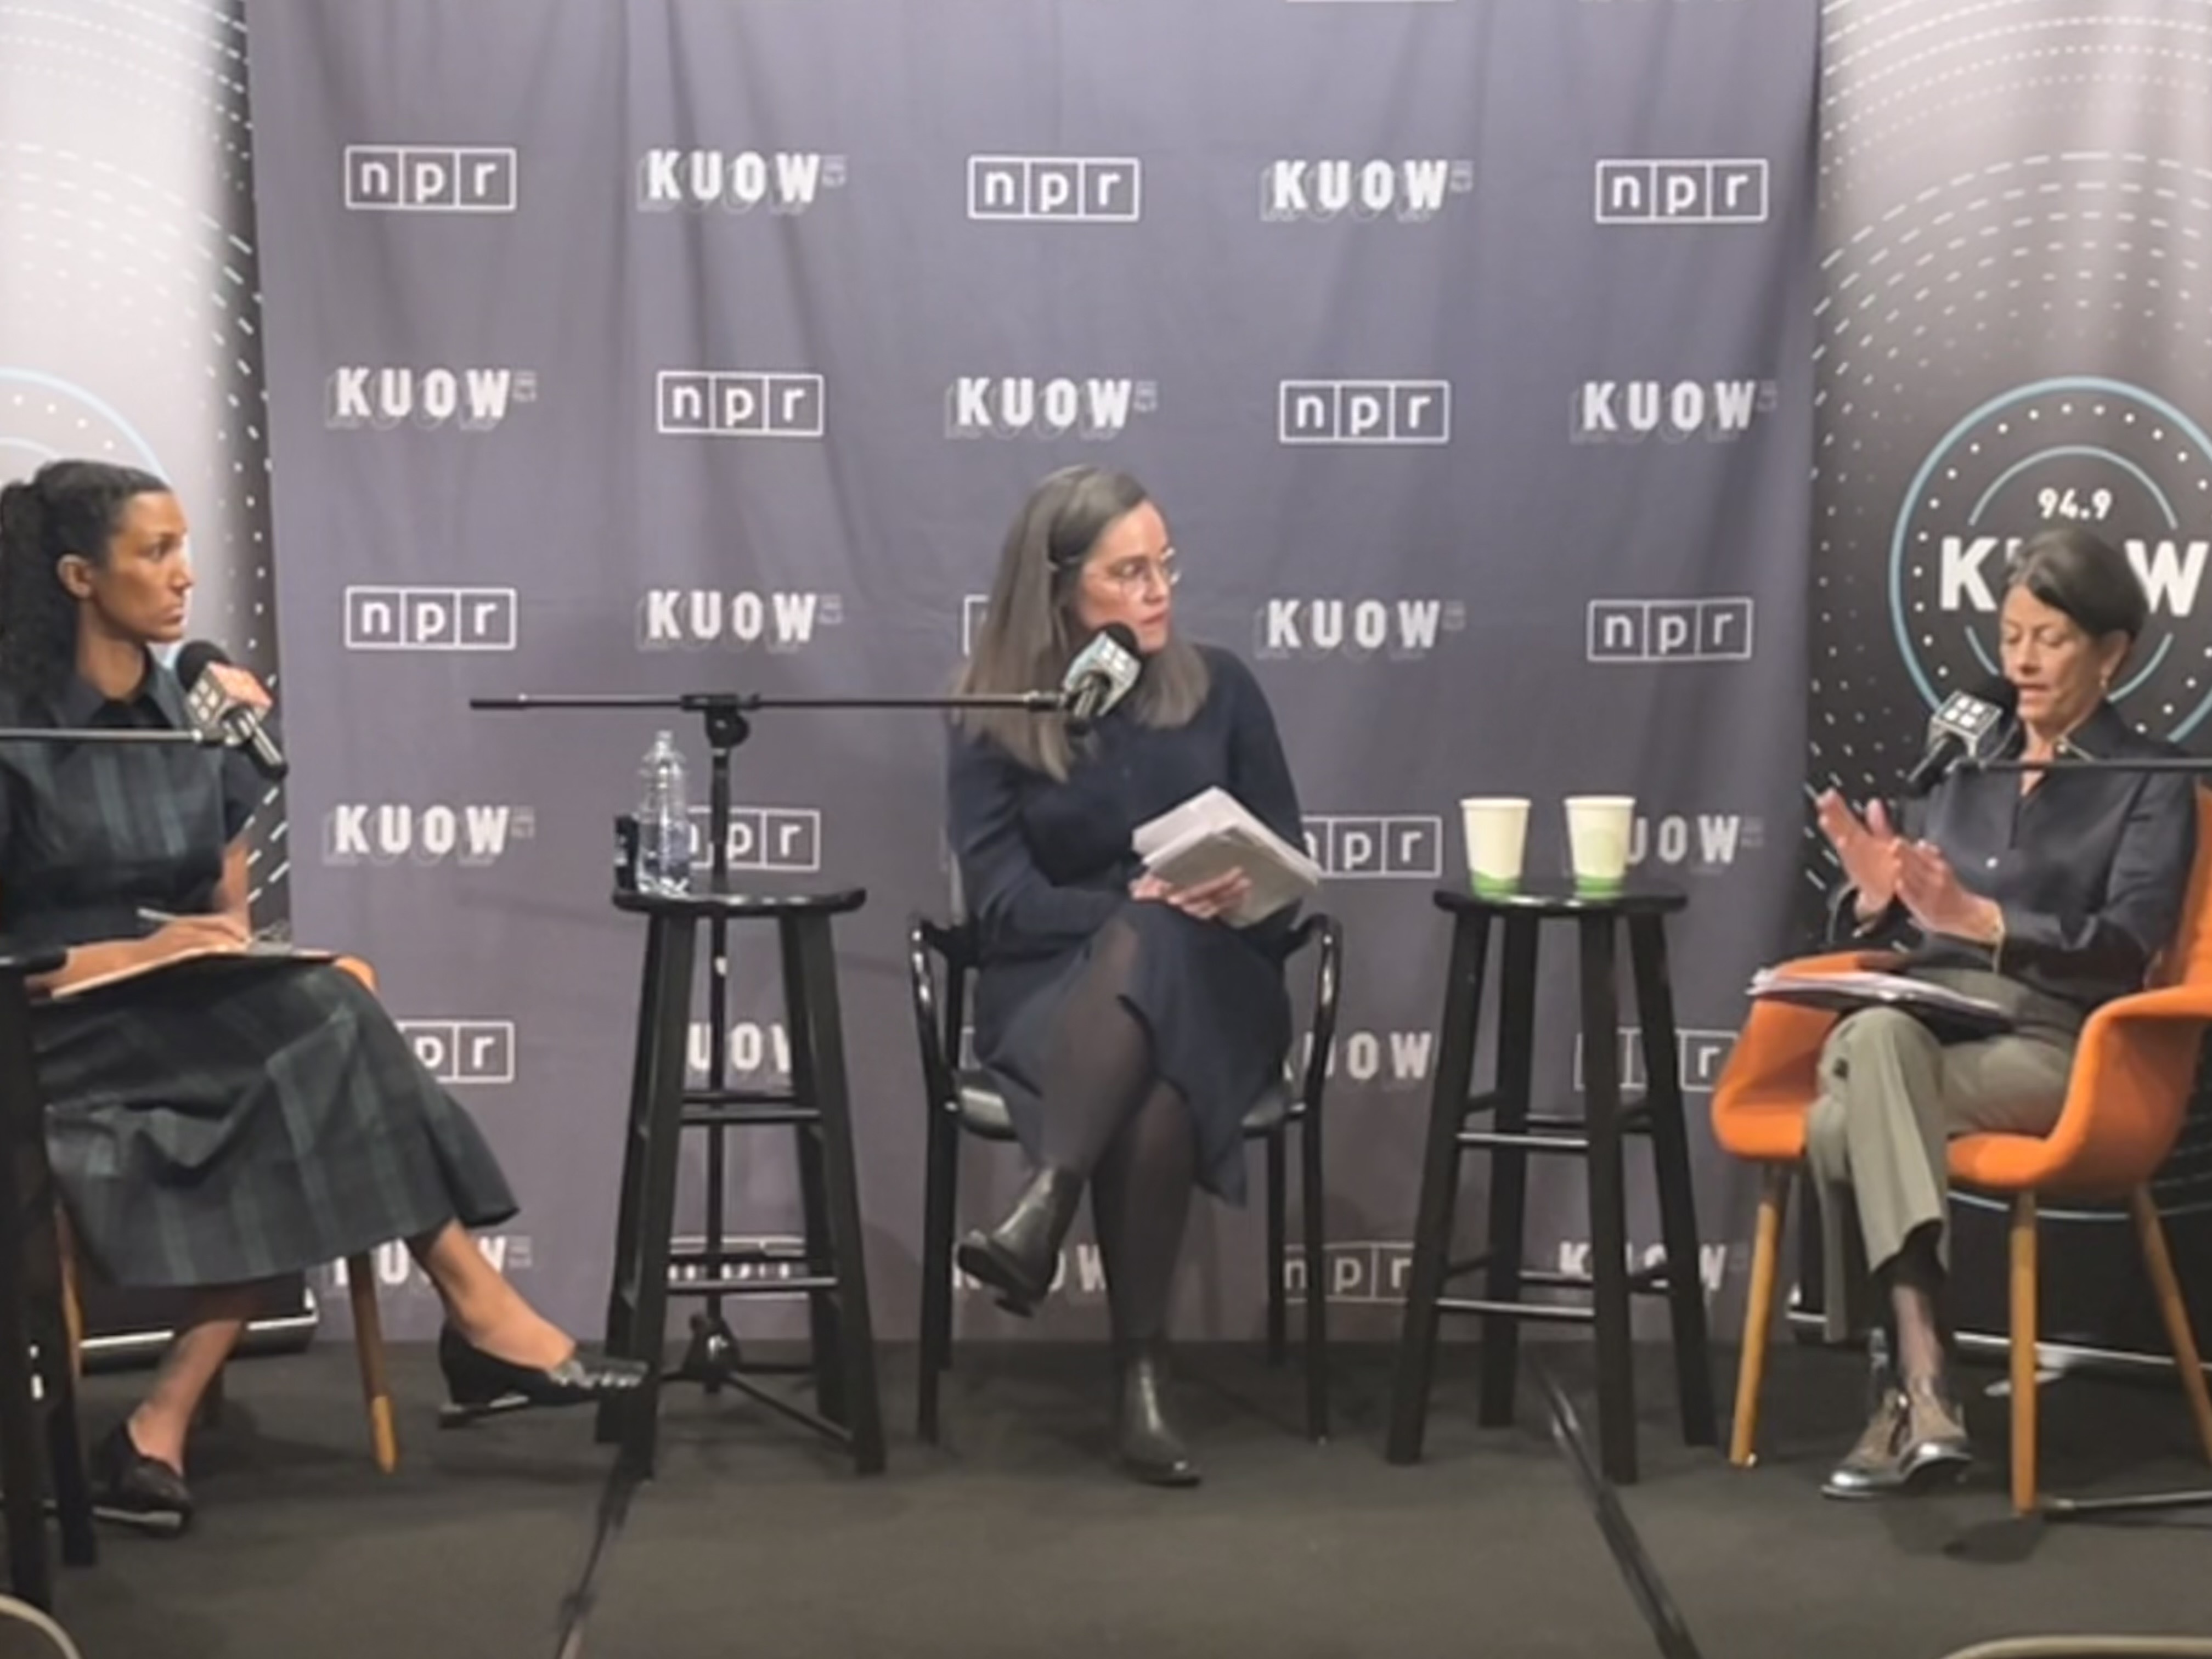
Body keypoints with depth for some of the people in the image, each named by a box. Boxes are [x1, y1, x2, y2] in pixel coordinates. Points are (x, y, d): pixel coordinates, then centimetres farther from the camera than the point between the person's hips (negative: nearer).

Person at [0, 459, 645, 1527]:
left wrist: (218, 949, -5)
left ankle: (163, 1427, -24)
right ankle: (482, 1320, -21)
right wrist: (139, 953, -21)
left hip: (196, 1015, 6)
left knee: (290, 1154, -26)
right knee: (319, 1025, -28)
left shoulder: (196, 708, 9)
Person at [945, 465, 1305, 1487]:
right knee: (1147, 1093, -37)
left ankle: (1043, 1210, -45)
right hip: (1054, 988, -1)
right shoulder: (994, 720, 2)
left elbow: (1287, 855, 9)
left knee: (1147, 948, -37)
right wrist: (1134, 901, -20)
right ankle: (1141, 1380, -37)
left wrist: (1245, 887, -14)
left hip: (1208, 981, 1)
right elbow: (1002, 901, -6)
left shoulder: (1217, 688, 8)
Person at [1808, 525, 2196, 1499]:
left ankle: (1905, 1389, -35)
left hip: (2045, 1045, -4)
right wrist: (1878, 898, -7)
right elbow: (1878, 935, 18)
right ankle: (1924, 1389, -41)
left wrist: (1978, 919, -25)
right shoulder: (1960, 763, 22)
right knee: (1870, 1038, -35)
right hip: (1920, 1022, 4)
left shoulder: (2151, 784, 7)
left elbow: (2122, 950, -10)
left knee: (1846, 1122, -34)